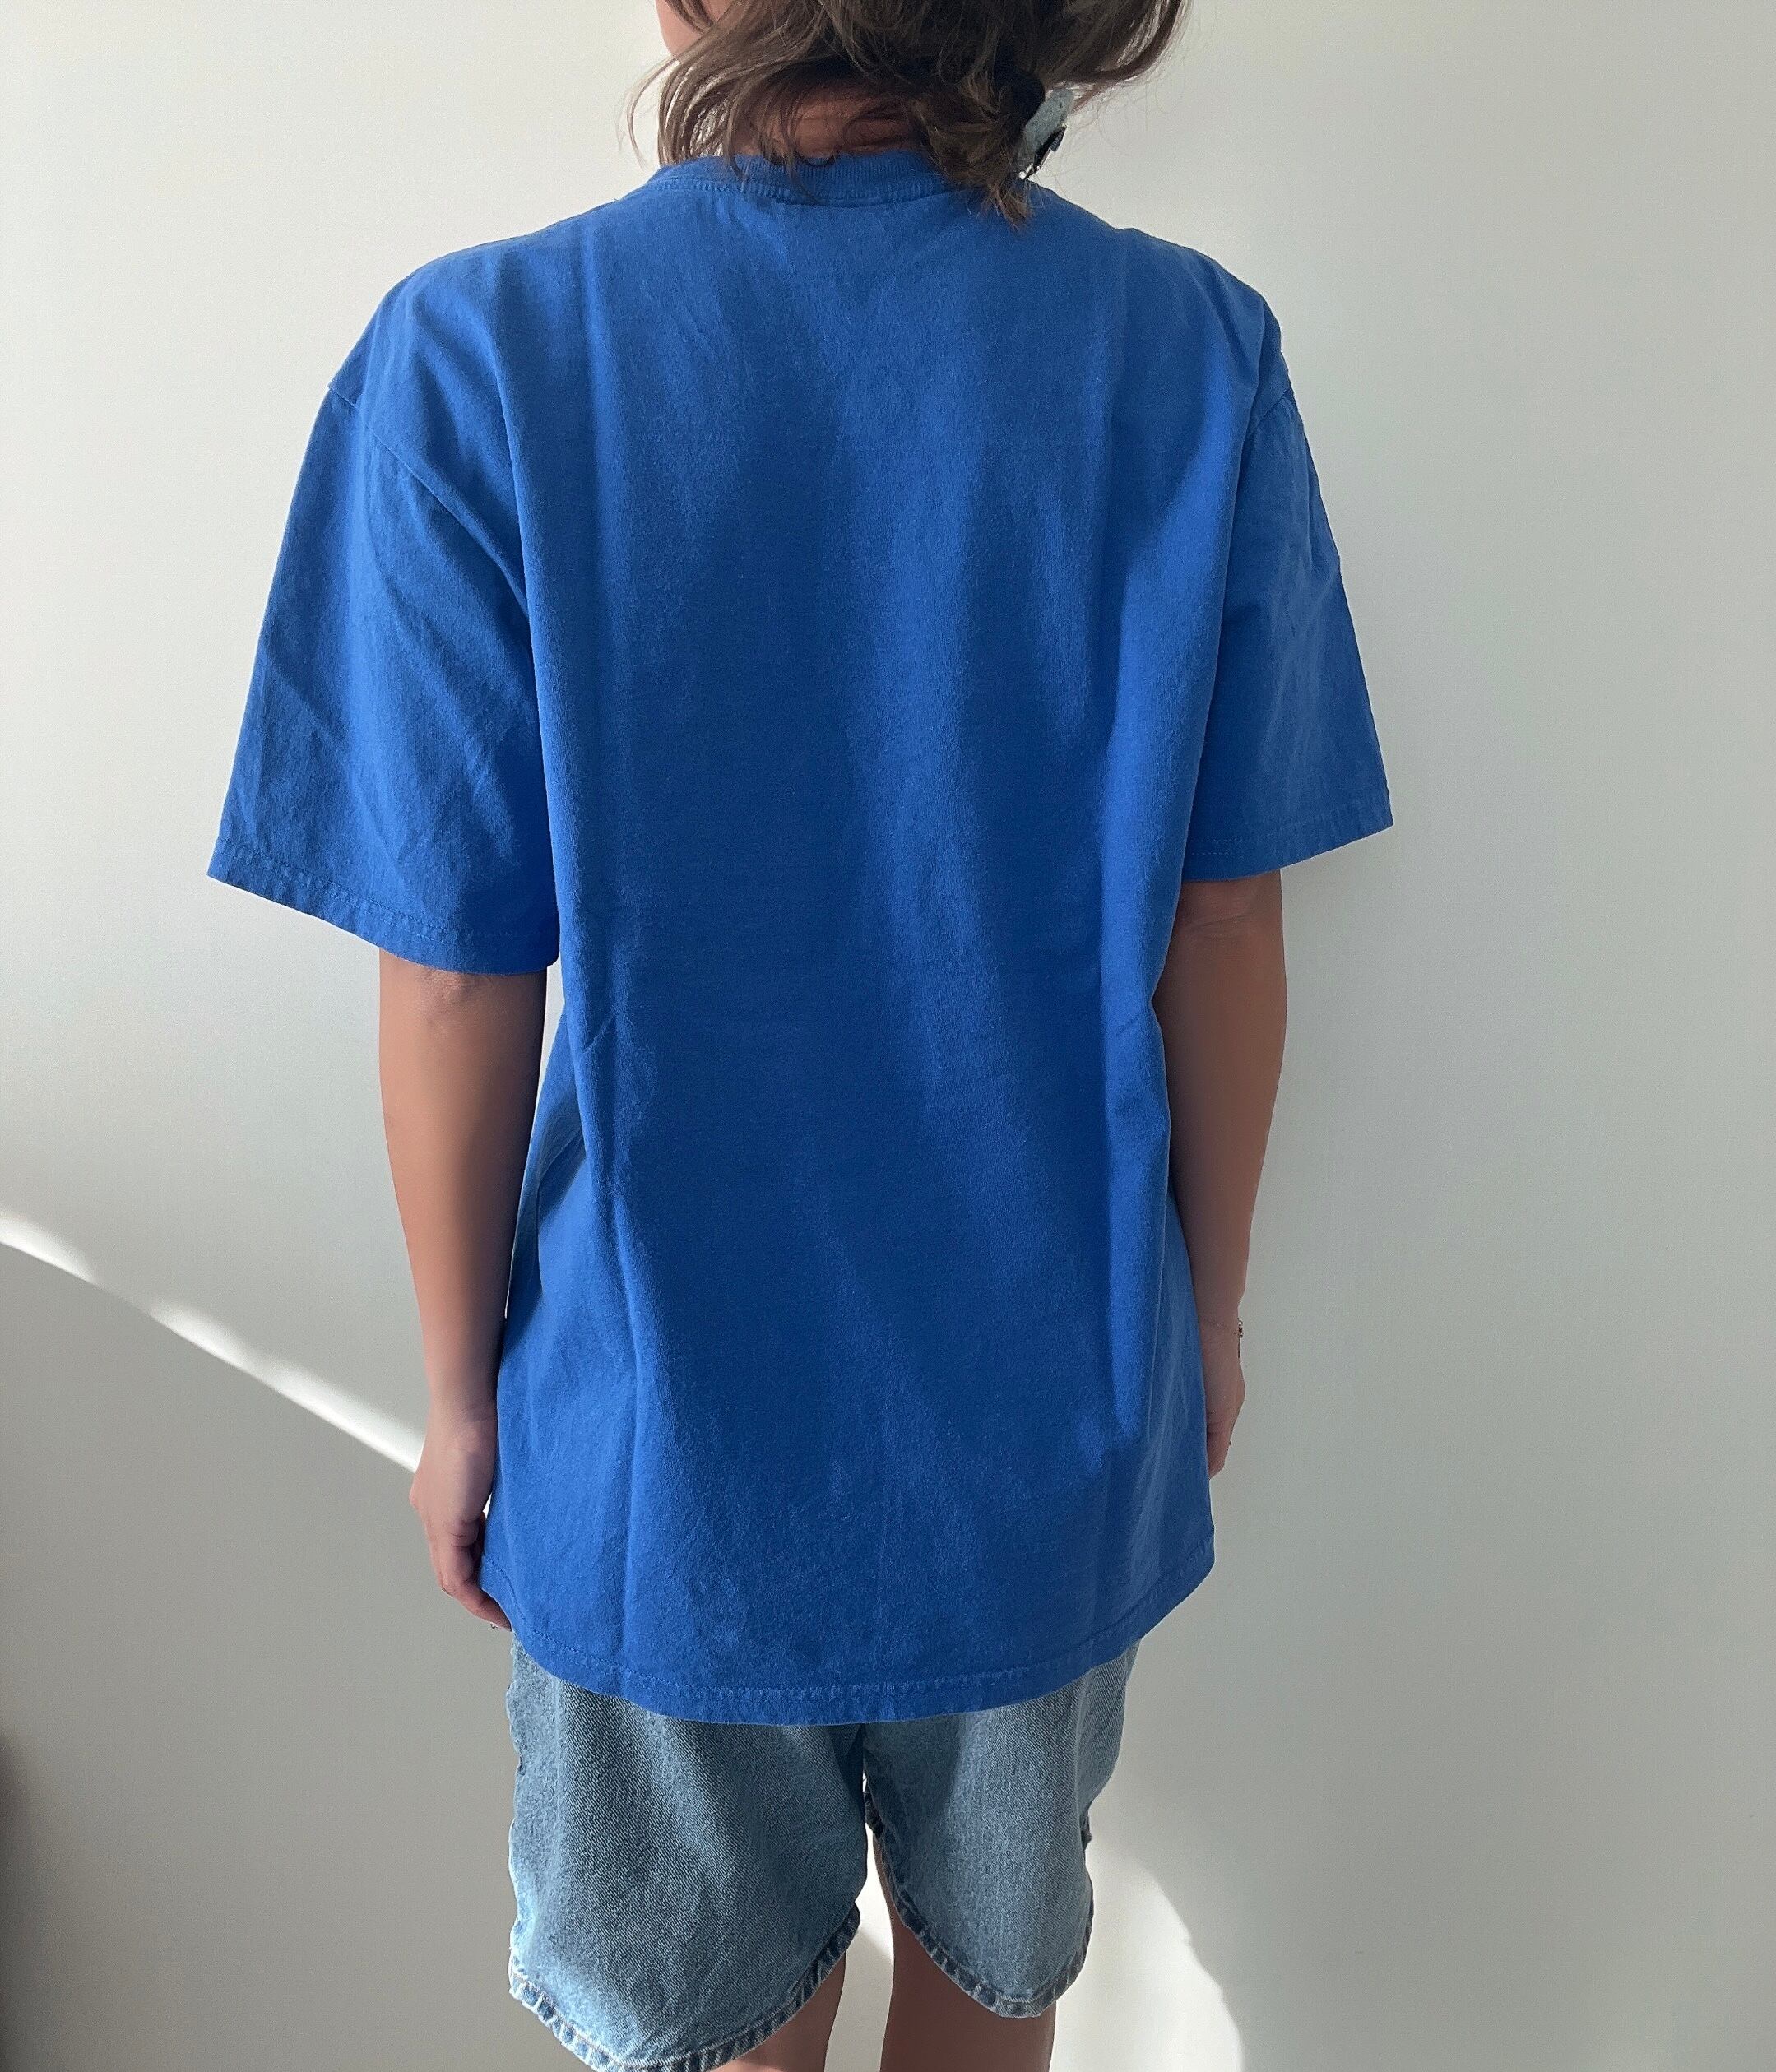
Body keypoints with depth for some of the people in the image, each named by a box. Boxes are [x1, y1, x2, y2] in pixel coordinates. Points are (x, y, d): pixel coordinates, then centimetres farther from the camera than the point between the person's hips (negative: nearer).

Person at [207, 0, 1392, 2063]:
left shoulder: (476, 362, -18)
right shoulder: (1199, 352, -11)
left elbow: (459, 993, -15)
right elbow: (1223, 930, -7)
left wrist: (462, 1398, 2)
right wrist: (1206, 1307, 9)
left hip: (672, 1431, -1)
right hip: (1054, 1406, 3)